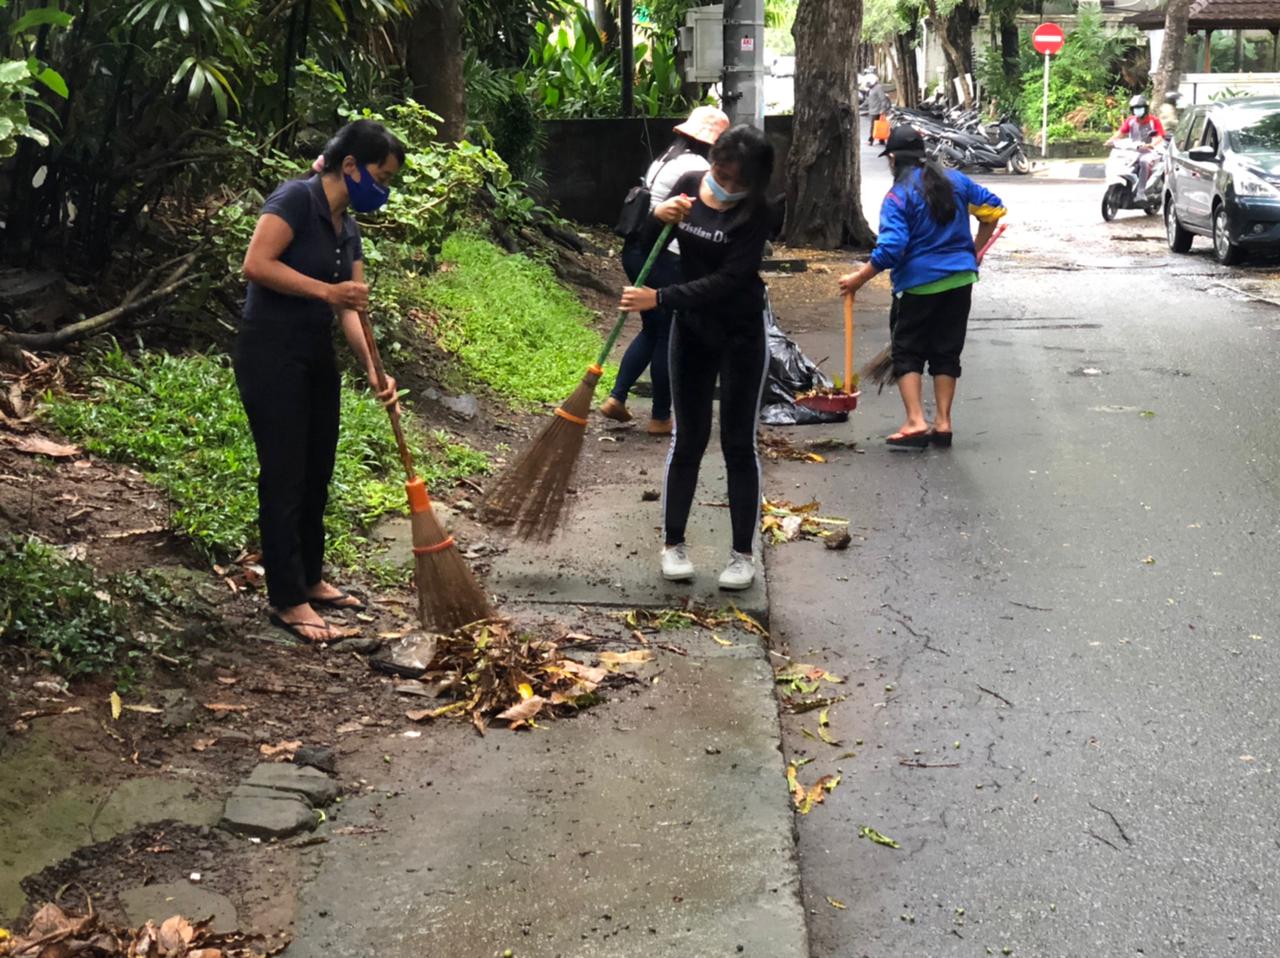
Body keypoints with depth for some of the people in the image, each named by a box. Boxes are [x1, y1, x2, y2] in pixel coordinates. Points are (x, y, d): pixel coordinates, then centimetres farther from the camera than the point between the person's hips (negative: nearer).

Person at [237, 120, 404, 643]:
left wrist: (374, 371, -6)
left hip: (316, 353, 9)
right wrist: (325, 289, -24)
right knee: (283, 476, -3)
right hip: (271, 353, -9)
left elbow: (350, 308, 7)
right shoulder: (295, 199, -14)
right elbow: (256, 265, -23)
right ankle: (288, 601, 5)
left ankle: (309, 579, 31)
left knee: (316, 472, 16)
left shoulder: (348, 228, 11)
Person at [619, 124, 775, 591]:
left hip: (741, 334, -3)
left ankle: (742, 553, 11)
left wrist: (660, 298, -30)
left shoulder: (755, 214, -18)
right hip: (691, 329, 4)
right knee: (688, 438, 8)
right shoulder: (689, 187, -4)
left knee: (738, 444, 2)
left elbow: (727, 281, -25)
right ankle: (673, 543, 18)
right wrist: (658, 217, -19)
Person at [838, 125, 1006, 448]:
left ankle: (915, 422, -6)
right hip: (961, 280, 5)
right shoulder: (955, 180, 5)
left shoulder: (897, 196, -13)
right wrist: (975, 250, 21)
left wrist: (858, 279, -11)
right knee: (947, 351, 13)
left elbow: (891, 249, -20)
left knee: (907, 351, 6)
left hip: (919, 285, -5)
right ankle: (943, 422, 14)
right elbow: (992, 209, 11)